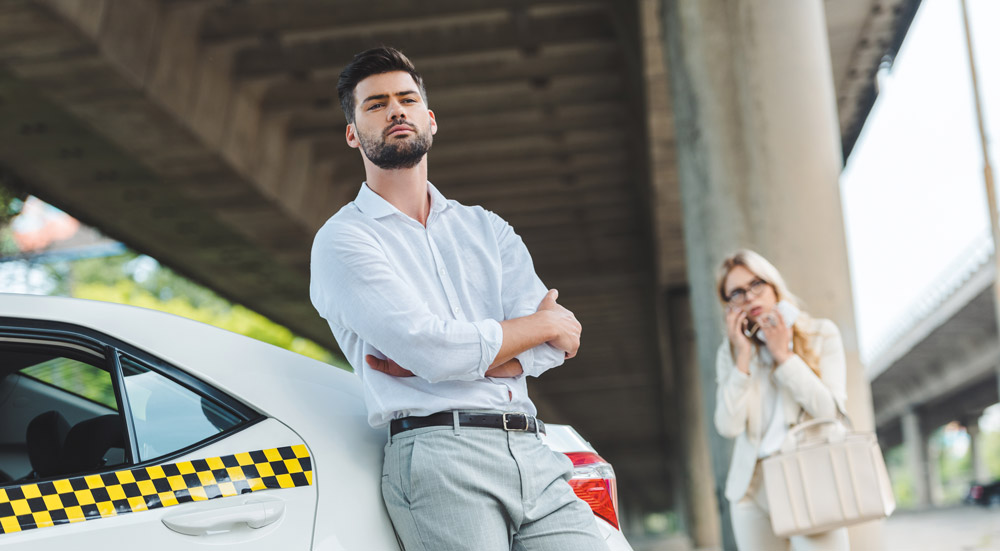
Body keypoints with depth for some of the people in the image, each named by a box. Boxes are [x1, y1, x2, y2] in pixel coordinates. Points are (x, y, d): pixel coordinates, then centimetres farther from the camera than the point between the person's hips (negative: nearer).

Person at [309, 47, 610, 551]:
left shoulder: (488, 229, 18)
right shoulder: (343, 239, 2)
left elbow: (550, 349, 5)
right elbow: (432, 348, -11)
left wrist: (423, 361, -9)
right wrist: (545, 324, 2)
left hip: (533, 454, 4)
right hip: (441, 454, -4)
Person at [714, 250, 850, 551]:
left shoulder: (821, 334, 6)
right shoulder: (730, 352, 10)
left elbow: (830, 411, -6)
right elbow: (729, 426, -4)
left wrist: (784, 356, -6)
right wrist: (743, 356, -6)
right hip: (753, 489, 3)